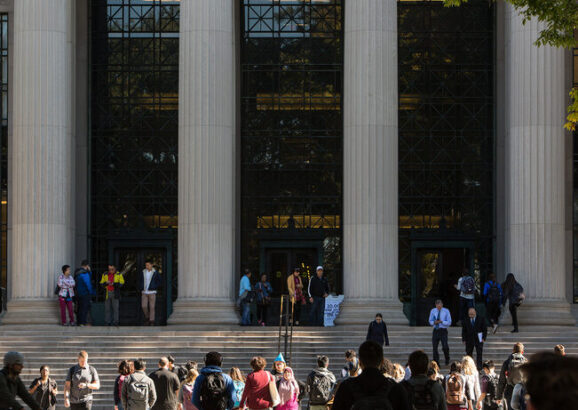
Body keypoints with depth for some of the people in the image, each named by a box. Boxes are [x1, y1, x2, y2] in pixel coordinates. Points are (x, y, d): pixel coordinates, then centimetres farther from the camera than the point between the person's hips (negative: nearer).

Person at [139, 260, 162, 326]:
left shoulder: (155, 273, -3)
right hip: (144, 292, 3)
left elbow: (160, 282, 0)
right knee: (144, 306, -4)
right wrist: (140, 288, 4)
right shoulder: (143, 272, 7)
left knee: (152, 307, -4)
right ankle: (147, 317, 20)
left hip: (152, 292, -3)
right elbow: (140, 281, 19)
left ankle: (151, 321, 1)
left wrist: (154, 287, -9)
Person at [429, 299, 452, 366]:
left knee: (445, 347, -17)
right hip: (435, 330, 3)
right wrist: (434, 322, -11)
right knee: (435, 347, 3)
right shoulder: (433, 311, 5)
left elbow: (449, 322, -2)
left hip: (443, 331, -3)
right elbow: (430, 322, 12)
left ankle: (447, 359, 10)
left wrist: (441, 321, -17)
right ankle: (436, 363, 14)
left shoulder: (446, 311, -2)